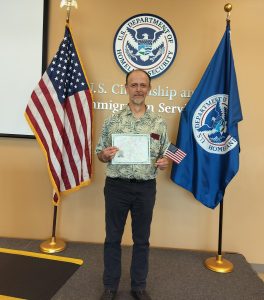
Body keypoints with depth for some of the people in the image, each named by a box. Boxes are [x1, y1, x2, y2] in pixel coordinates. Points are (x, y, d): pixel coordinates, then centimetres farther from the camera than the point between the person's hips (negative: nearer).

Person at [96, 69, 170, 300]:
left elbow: (166, 156, 7)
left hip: (146, 188, 1)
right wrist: (105, 155, -18)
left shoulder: (159, 123, 2)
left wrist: (164, 163, -15)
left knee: (142, 239, 13)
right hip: (117, 186, 0)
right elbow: (100, 154, 4)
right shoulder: (113, 120, 0)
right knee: (113, 237, 11)